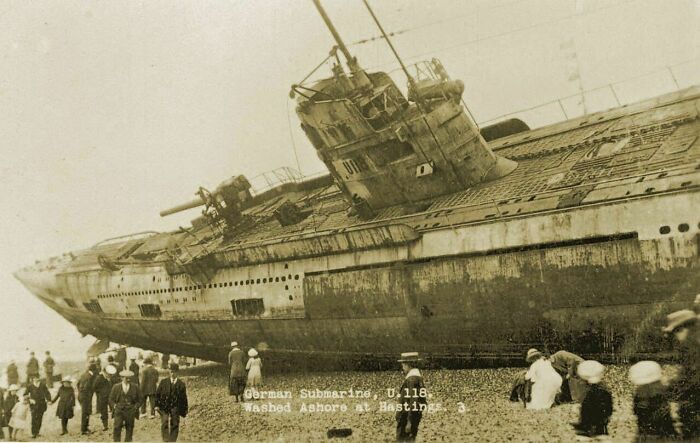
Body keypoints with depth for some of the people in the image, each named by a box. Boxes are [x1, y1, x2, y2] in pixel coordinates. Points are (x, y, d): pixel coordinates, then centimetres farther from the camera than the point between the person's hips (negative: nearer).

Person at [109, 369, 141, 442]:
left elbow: (139, 400, 10)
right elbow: (111, 399, 11)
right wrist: (115, 406, -3)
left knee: (129, 429, 4)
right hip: (119, 411, -1)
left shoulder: (135, 387, 4)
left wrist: (135, 407, -4)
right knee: (117, 428, -8)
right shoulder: (116, 387, 3)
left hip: (130, 412, 1)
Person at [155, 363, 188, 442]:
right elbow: (157, 394, 4)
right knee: (164, 424, -11)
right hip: (164, 407, -1)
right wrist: (157, 405, -5)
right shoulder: (163, 382, 2)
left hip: (175, 408, 1)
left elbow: (184, 398, 5)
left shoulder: (181, 384, 1)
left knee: (174, 426, 5)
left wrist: (184, 411, 5)